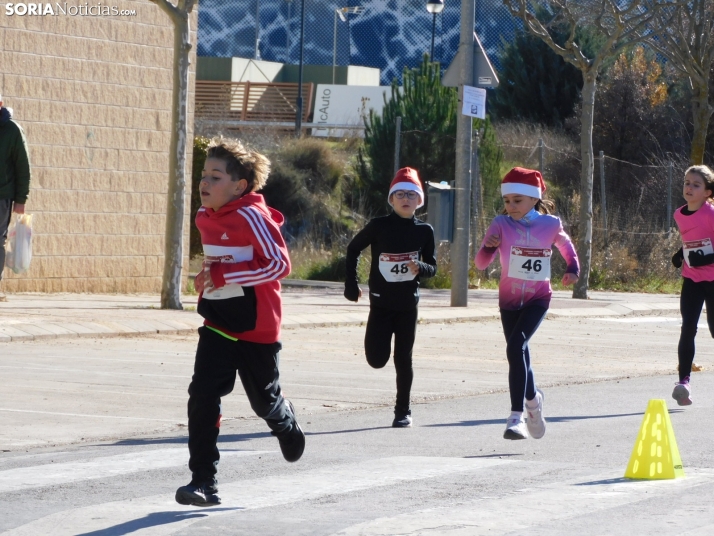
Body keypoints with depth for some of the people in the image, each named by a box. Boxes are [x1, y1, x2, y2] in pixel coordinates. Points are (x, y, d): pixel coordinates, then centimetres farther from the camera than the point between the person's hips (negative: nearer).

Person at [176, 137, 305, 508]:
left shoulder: (251, 217, -20)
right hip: (218, 324, 6)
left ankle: (288, 428, 51)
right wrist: (208, 276, 8)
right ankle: (204, 482, -10)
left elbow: (280, 264, -25)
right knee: (202, 396, -11)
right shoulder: (204, 219, 5)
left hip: (256, 326, -6)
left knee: (264, 400, 13)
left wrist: (223, 275, -27)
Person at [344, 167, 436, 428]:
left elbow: (432, 268, 4)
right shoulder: (379, 226, -6)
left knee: (403, 358, 3)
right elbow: (353, 248, 8)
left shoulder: (424, 231, -2)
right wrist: (351, 284, 4)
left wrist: (420, 268, -20)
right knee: (377, 359, -5)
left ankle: (403, 411, 15)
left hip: (408, 304, 1)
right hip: (380, 302, -1)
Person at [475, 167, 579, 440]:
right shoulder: (501, 224, -7)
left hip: (537, 299, -3)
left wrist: (572, 268, -3)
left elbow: (565, 245, 15)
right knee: (519, 355, 12)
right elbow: (481, 264, -11)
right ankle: (533, 398, 38)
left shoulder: (550, 224, -7)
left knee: (516, 347, -22)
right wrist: (488, 247, -32)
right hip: (509, 300, 3)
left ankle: (516, 416, -18)